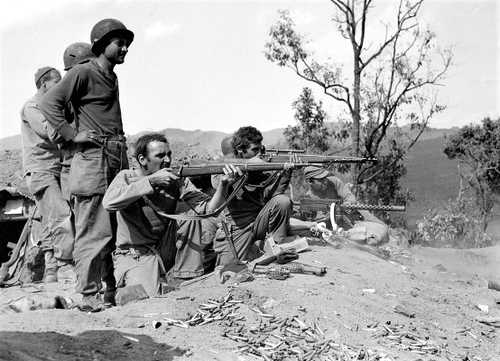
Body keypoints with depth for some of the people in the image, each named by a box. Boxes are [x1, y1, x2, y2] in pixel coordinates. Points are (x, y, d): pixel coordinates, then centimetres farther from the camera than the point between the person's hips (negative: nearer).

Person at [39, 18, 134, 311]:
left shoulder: (112, 77, 20)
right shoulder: (83, 73, -5)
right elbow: (49, 103, -11)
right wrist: (72, 134, -16)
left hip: (117, 161, 8)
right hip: (94, 159, -8)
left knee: (110, 232, 11)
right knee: (94, 232, -6)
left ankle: (110, 292, 19)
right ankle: (89, 296, 0)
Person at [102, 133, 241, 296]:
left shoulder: (178, 181, -4)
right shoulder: (127, 177, -11)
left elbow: (207, 209, -15)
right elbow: (109, 203, -33)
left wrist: (223, 184, -35)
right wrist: (151, 180, -34)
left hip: (166, 250, 4)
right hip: (133, 256, -4)